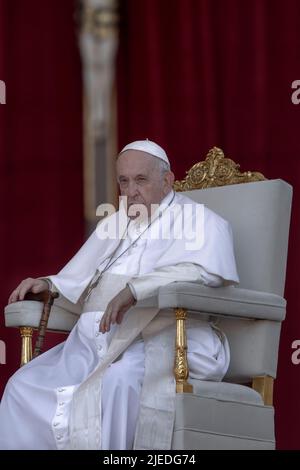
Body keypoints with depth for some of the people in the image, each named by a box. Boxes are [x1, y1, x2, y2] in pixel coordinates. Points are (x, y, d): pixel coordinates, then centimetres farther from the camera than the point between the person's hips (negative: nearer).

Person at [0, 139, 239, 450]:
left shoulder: (196, 220, 5)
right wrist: (47, 283, 13)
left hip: (158, 341, -7)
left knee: (116, 383, -37)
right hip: (93, 341, 7)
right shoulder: (112, 225, 27)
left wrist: (135, 290, -26)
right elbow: (79, 284, 36)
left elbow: (203, 271, -16)